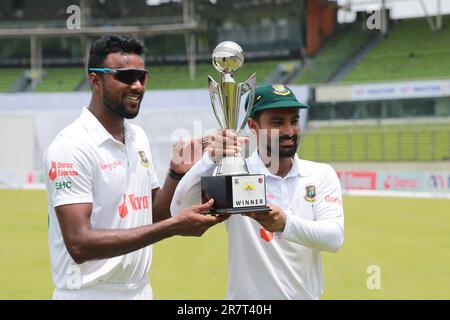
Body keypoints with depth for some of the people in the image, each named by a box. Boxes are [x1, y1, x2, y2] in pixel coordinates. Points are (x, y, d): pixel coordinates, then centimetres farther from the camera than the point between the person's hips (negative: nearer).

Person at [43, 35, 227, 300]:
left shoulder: (139, 137, 9)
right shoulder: (71, 147, -16)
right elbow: (79, 244, -24)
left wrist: (177, 174, -5)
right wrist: (173, 226, -26)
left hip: (141, 291, 7)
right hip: (91, 293, -7)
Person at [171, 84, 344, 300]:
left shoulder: (321, 175, -2)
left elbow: (334, 238, -16)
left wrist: (285, 224, -34)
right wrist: (211, 159, -35)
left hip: (305, 295, 2)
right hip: (247, 295, -2)